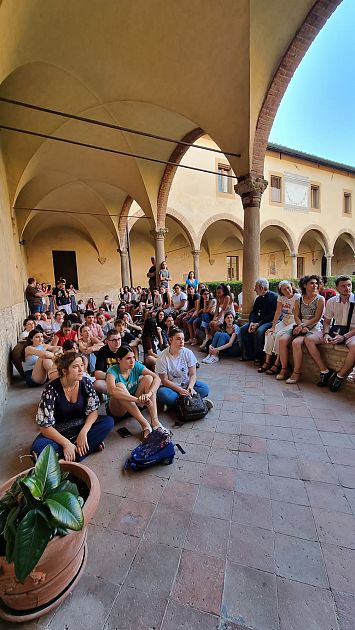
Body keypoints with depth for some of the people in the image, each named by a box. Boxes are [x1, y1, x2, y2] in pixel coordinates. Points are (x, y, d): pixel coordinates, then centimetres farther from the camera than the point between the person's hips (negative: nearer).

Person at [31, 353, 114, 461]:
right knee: (38, 447, -33)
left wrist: (83, 433, -24)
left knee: (108, 421, -21)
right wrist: (66, 443, -29)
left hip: (80, 427, 3)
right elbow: (45, 426, -20)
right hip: (58, 432, -2)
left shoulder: (86, 383, -12)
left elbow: (93, 410, -8)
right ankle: (92, 444, -23)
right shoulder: (51, 389, -20)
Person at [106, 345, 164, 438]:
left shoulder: (136, 366, -9)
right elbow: (112, 390, -42)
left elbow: (157, 378, -19)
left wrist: (148, 394, -38)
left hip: (135, 405, 4)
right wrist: (137, 399, -47)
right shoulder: (113, 371, -20)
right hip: (118, 409, -3)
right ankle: (144, 424, -33)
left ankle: (154, 420, -26)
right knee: (120, 386, -33)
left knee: (148, 378, -18)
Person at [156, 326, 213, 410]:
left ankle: (173, 403, -19)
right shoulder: (162, 357, -14)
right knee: (162, 393, -34)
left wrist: (190, 387, -25)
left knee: (204, 388, -22)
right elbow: (164, 380, -13)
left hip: (186, 385, 2)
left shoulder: (188, 353, -8)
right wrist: (179, 390, -25)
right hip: (171, 386, -2)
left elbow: (193, 375, -5)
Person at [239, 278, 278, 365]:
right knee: (243, 329, -8)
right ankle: (249, 355, -3)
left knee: (259, 331, -34)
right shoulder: (258, 299, 15)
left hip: (270, 321, -8)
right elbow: (253, 312, 13)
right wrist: (252, 322, -9)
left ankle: (258, 357, -19)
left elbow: (273, 315, -17)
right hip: (260, 320, 8)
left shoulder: (274, 296, -10)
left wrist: (258, 324, -21)